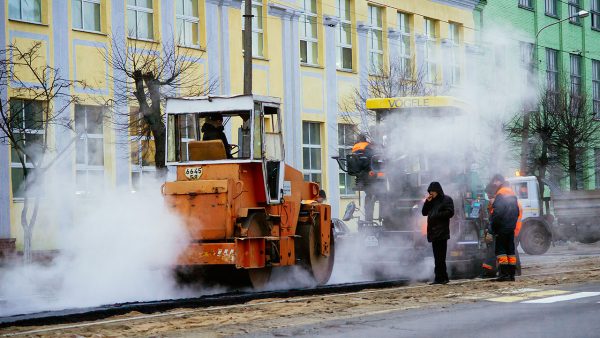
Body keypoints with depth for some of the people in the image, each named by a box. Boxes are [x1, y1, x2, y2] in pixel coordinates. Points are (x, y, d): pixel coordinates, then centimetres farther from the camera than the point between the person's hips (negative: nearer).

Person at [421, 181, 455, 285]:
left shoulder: (446, 199, -1)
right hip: (433, 231, 8)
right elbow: (424, 212, 18)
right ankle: (440, 278, 10)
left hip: (442, 232, -8)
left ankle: (440, 278, -11)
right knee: (438, 257, 7)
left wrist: (436, 215, -13)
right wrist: (427, 202, 4)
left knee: (440, 257, -11)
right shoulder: (431, 201, 21)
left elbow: (450, 212, -11)